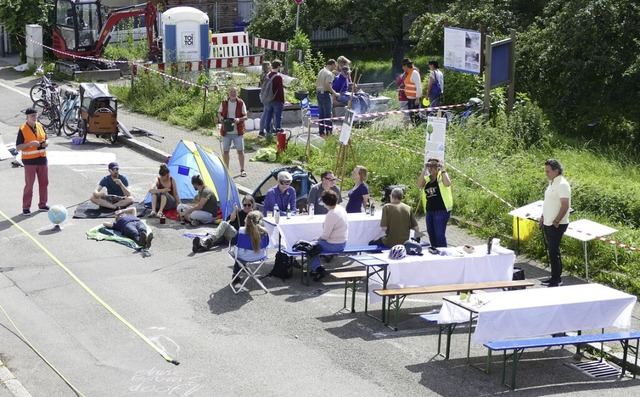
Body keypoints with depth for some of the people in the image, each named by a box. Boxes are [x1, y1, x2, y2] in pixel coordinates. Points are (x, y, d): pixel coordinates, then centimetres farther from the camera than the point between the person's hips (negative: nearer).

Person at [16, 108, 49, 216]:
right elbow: (18, 147, -11)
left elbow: (46, 139, 17)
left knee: (44, 182, 11)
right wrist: (30, 144, -24)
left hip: (42, 159, 6)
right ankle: (26, 207, 5)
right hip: (29, 161, -6)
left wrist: (46, 143, -6)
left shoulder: (40, 126, 6)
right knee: (29, 185, -2)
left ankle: (42, 204, 23)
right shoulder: (22, 130, -10)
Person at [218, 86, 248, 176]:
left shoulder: (241, 103, -4)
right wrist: (220, 117, -8)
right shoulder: (224, 103, 1)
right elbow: (219, 113, 15)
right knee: (225, 151, 8)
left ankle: (242, 170, 13)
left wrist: (239, 119, -22)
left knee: (240, 150, 1)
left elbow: (245, 116, -2)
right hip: (226, 131, 2)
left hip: (237, 132, -2)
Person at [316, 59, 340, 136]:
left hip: (319, 93, 9)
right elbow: (328, 86, -23)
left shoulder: (321, 71, 13)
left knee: (321, 115, 11)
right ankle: (328, 132, -4)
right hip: (325, 94, -9)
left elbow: (317, 83, 18)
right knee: (328, 115, -4)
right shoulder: (329, 73, -15)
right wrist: (335, 93, -15)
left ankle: (321, 132, 14)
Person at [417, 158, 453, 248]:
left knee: (440, 234, -12)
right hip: (430, 210, 6)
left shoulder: (442, 175, -1)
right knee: (431, 234, 14)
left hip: (442, 210, -6)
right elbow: (420, 185, -9)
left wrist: (443, 170, -17)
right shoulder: (427, 178, 12)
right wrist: (424, 170, -10)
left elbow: (447, 184, -23)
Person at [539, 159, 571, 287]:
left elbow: (565, 205, -21)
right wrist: (542, 218, 17)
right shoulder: (552, 183, 12)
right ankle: (554, 277, 22)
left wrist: (556, 222, -20)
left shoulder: (562, 184, -17)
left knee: (554, 251, -7)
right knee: (552, 251, 14)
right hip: (548, 224, 9)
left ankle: (556, 279, -2)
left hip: (557, 225, -9)